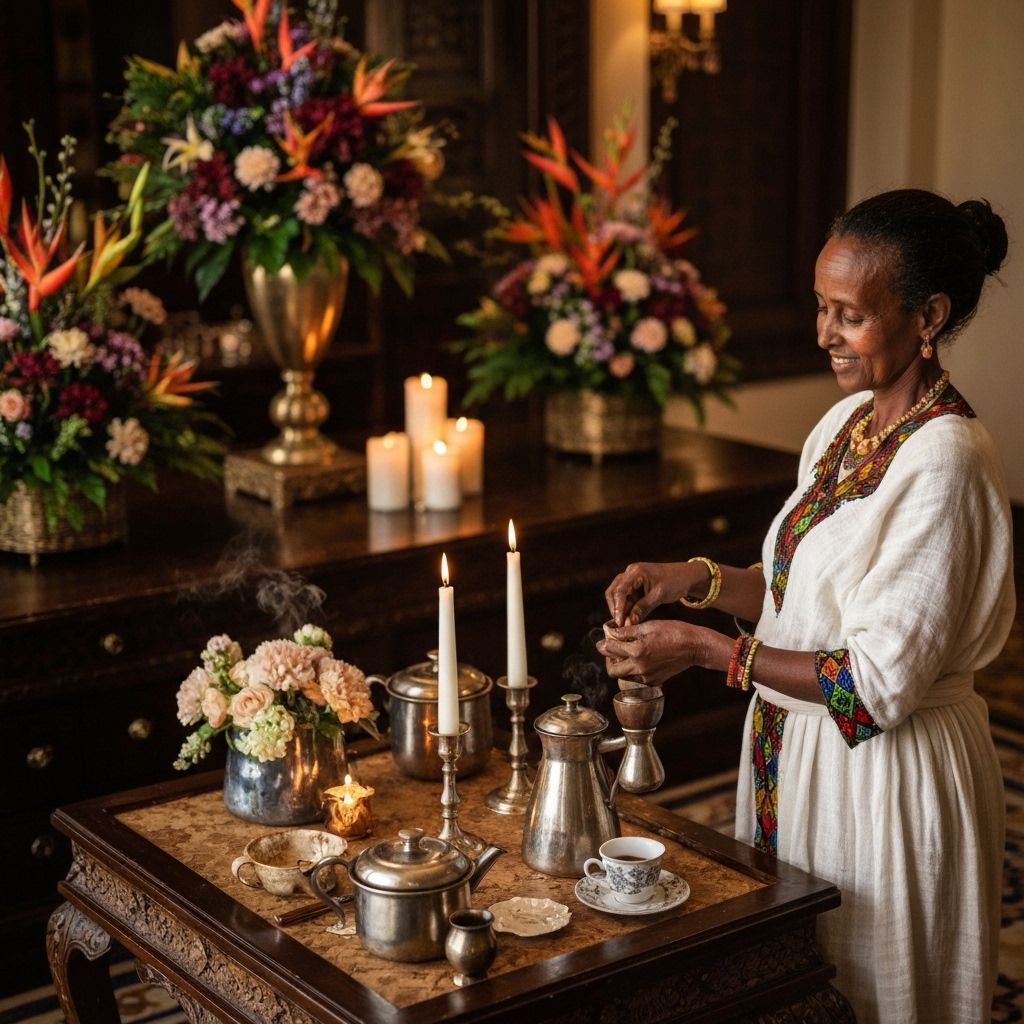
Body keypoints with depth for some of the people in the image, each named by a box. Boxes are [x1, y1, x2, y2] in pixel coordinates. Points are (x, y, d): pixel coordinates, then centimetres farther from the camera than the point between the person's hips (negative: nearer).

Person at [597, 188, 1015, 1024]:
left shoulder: (945, 461, -23)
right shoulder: (848, 422, 4)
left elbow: (880, 682, -24)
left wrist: (704, 649, -21)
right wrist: (695, 578, -3)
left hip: (884, 780, -8)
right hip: (797, 758, 8)